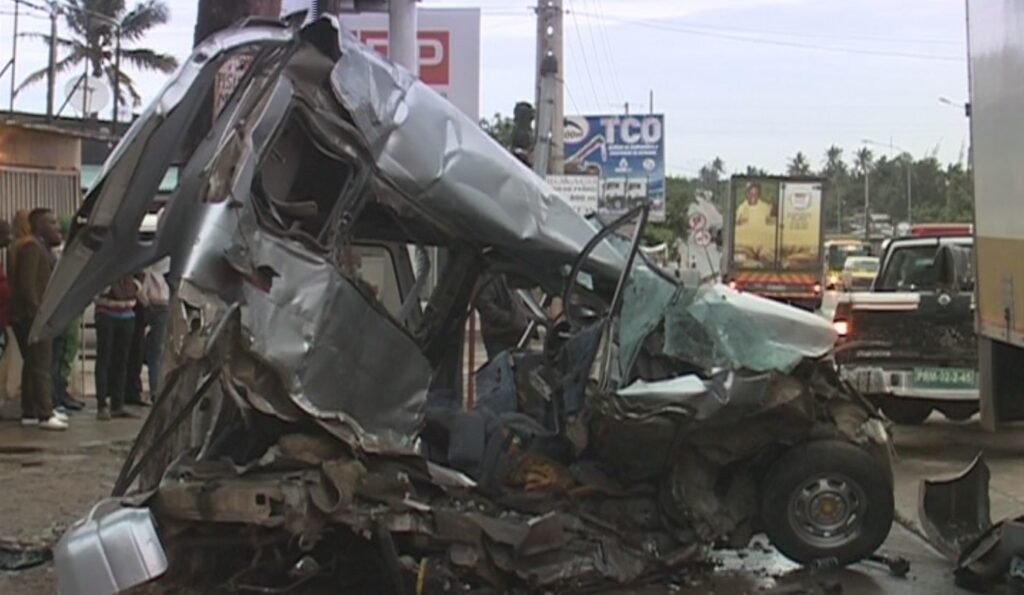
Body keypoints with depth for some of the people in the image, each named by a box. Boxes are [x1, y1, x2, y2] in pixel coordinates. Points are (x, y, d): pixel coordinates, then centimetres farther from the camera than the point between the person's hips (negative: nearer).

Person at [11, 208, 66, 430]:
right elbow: (26, 283, -21)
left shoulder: (41, 248, 20)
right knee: (41, 366, -12)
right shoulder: (31, 247, -13)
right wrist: (36, 312, -21)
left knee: (34, 365, 13)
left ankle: (30, 412, 19)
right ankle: (45, 415, -13)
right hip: (32, 317, -11)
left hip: (35, 317, 11)